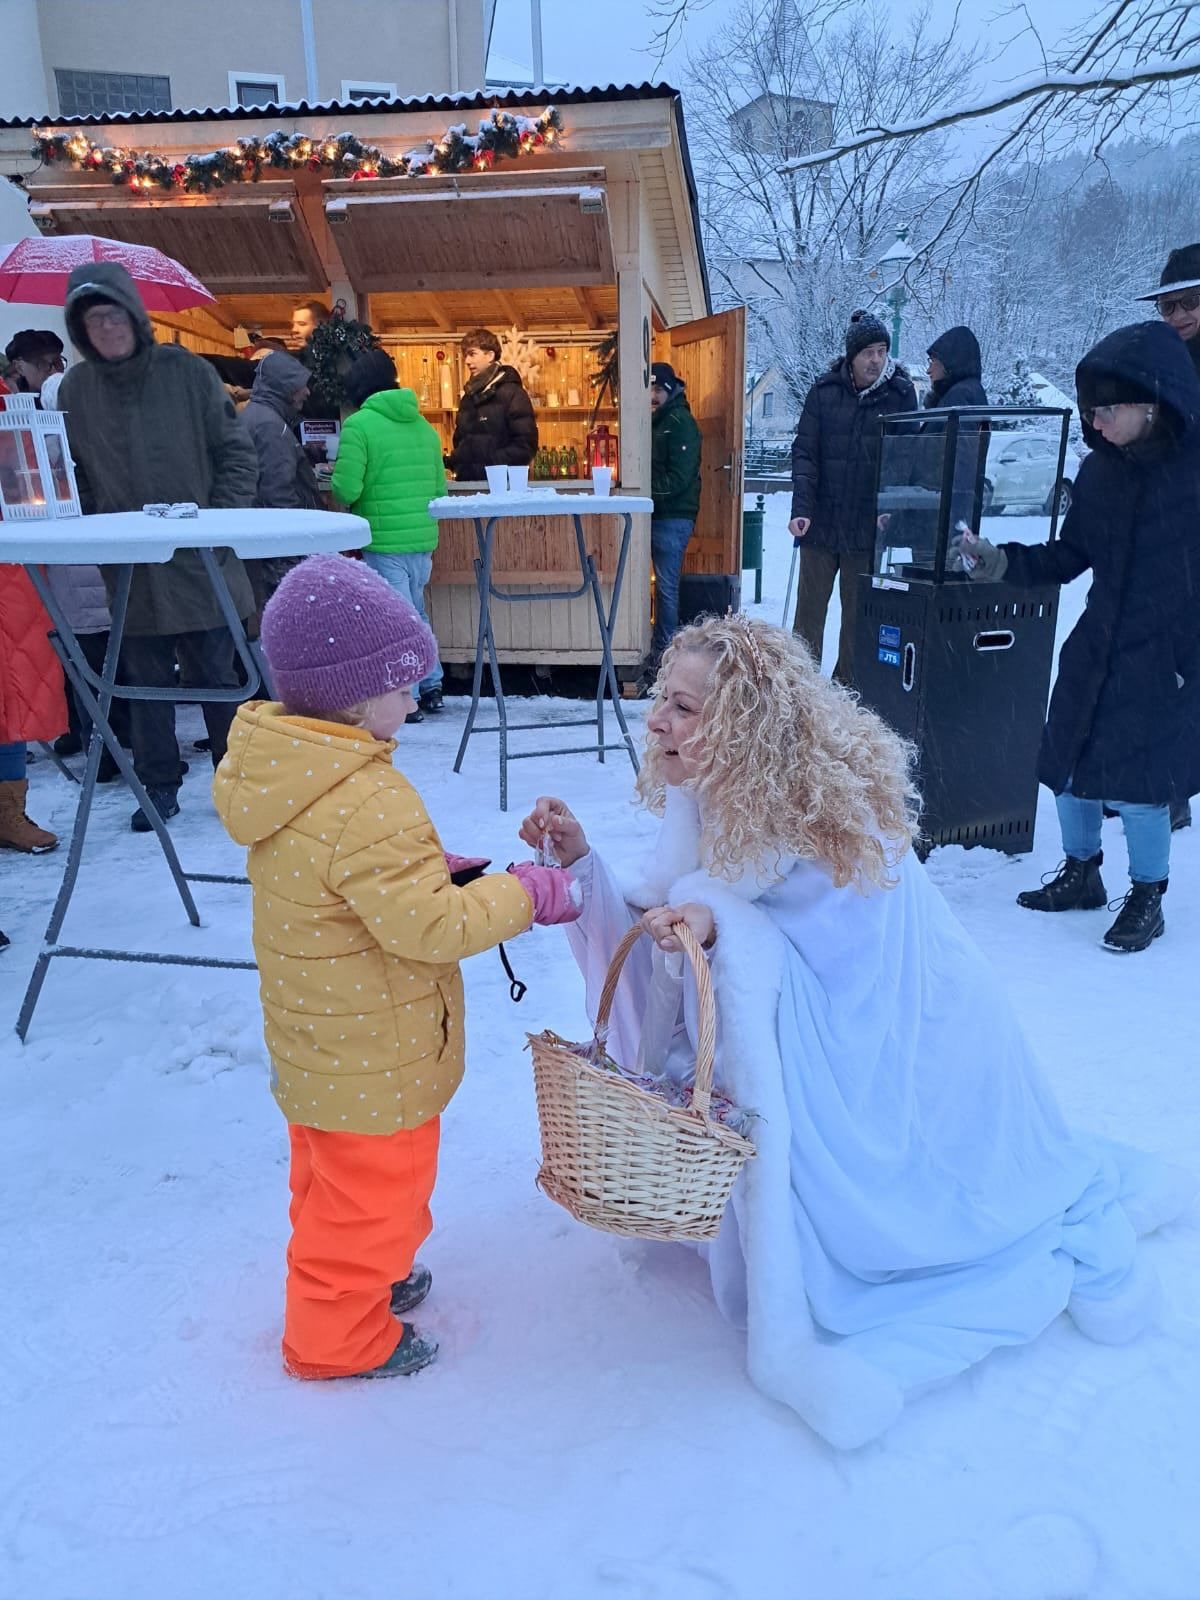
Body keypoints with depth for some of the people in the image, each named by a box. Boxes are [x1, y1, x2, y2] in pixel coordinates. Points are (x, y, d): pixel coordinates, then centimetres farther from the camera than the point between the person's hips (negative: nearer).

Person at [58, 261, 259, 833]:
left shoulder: (187, 371, -2)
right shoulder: (76, 388, 5)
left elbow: (237, 453, 0)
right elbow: (71, 475, 10)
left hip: (201, 564, -2)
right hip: (128, 571, 3)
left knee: (217, 678, 5)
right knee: (146, 684, 9)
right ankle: (160, 786, 22)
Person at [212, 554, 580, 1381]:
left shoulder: (283, 776, -3)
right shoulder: (369, 805, -33)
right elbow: (432, 928, -31)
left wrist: (433, 870, -1)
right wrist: (525, 894, -17)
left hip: (315, 1044, 9)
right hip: (374, 1064, -9)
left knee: (335, 1184, 29)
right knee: (373, 1192, 14)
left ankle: (360, 1278, 52)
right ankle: (340, 1337, 34)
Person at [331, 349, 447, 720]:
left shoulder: (359, 425, -9)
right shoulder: (423, 425, 11)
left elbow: (346, 488, -14)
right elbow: (440, 487, 12)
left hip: (384, 539, -6)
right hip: (424, 537, 6)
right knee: (416, 612, 19)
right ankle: (431, 688, 24)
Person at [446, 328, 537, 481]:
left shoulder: (511, 393, -7)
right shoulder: (469, 395, 16)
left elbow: (526, 444, -15)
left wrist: (493, 465, -21)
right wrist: (454, 461, 4)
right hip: (467, 481, 7)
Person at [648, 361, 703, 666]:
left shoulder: (681, 423, -10)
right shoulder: (656, 421, 18)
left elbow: (678, 478, -18)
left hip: (673, 517, -9)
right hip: (657, 514, 9)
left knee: (666, 585, -6)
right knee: (663, 583, 11)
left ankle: (665, 651, -1)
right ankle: (660, 646, 18)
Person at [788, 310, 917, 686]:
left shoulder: (900, 393, 0)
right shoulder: (825, 390, 1)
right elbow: (804, 452, -1)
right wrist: (801, 509, -13)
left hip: (868, 527, -1)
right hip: (821, 523, 1)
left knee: (858, 612, 6)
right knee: (809, 608, 7)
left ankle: (848, 688, 15)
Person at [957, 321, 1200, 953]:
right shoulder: (1100, 470, 3)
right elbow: (1068, 558, 7)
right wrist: (999, 562, -6)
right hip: (1097, 648, 6)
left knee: (1135, 780, -4)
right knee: (1067, 766, 10)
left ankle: (1147, 899, 17)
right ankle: (1080, 874, 32)